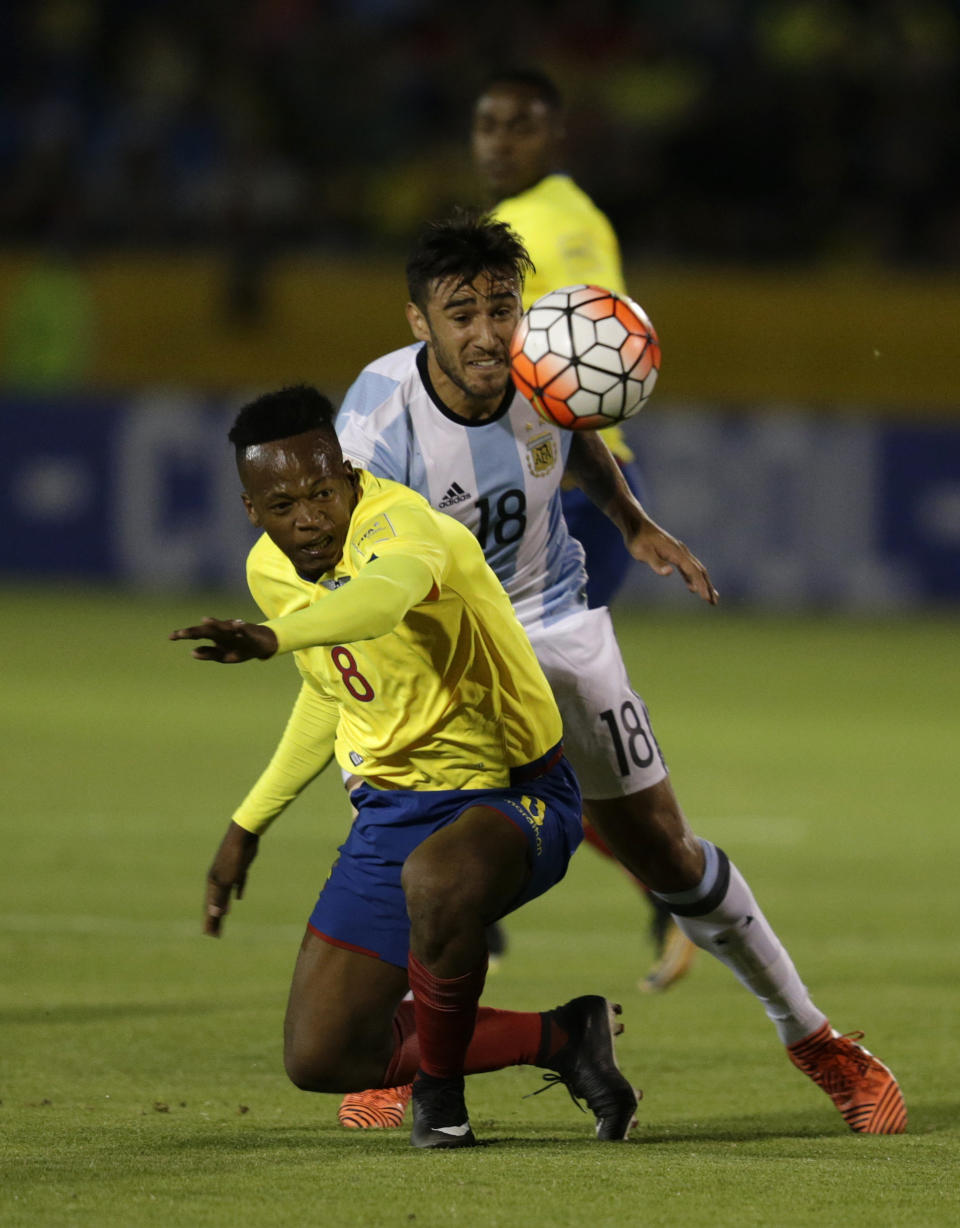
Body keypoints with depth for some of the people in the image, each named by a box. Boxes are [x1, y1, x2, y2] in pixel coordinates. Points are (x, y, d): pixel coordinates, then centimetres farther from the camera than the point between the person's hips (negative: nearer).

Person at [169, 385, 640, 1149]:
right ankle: (562, 1041, 16)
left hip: (515, 797, -8)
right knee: (320, 1058, 2)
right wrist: (249, 823, 25)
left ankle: (439, 1083, -14)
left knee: (434, 882, -43)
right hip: (392, 811, 8)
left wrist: (270, 639, -71)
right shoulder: (270, 571, 0)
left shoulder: (399, 525, -25)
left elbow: (383, 596, -53)